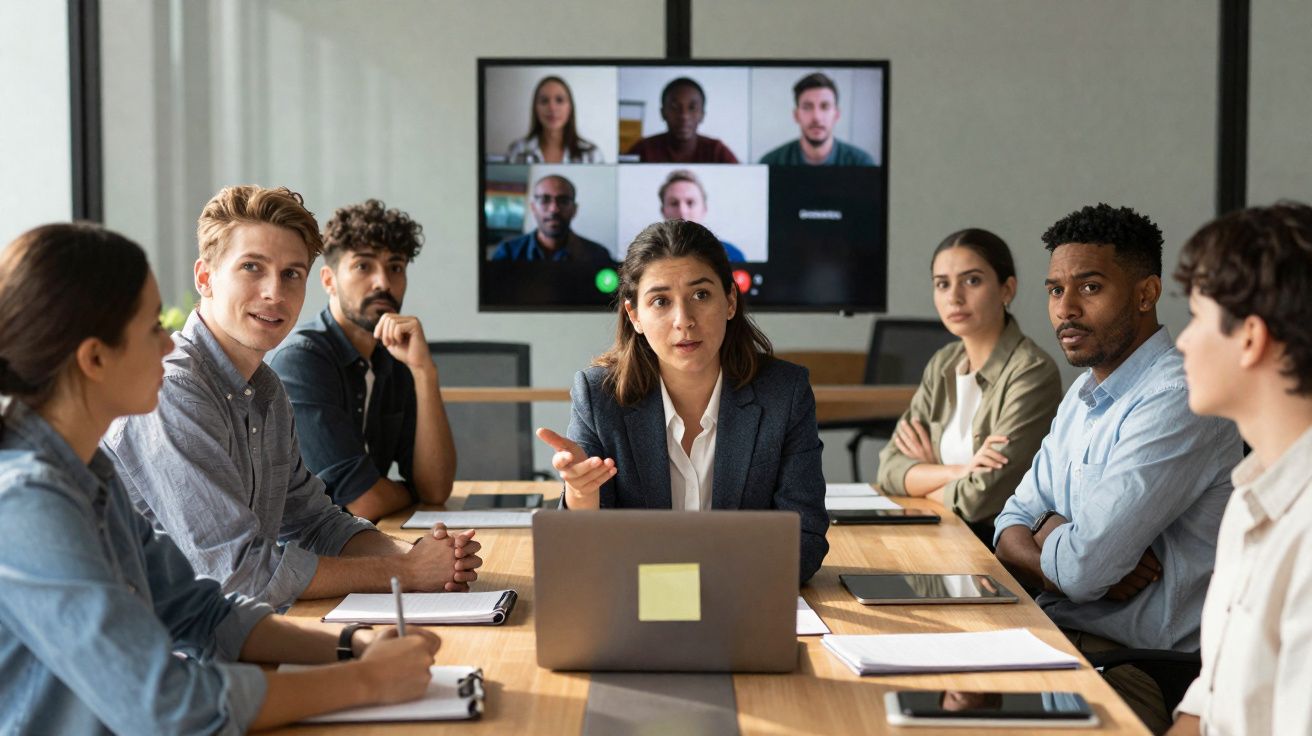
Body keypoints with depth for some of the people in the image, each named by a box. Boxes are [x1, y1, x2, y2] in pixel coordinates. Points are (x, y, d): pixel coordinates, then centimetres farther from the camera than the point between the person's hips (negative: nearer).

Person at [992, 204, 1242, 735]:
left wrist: (1049, 532, 0)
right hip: (1059, 631, 8)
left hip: (1139, 670, -8)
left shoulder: (1177, 402, -18)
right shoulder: (1083, 396, 12)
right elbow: (1011, 532, 10)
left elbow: (1080, 565, -22)